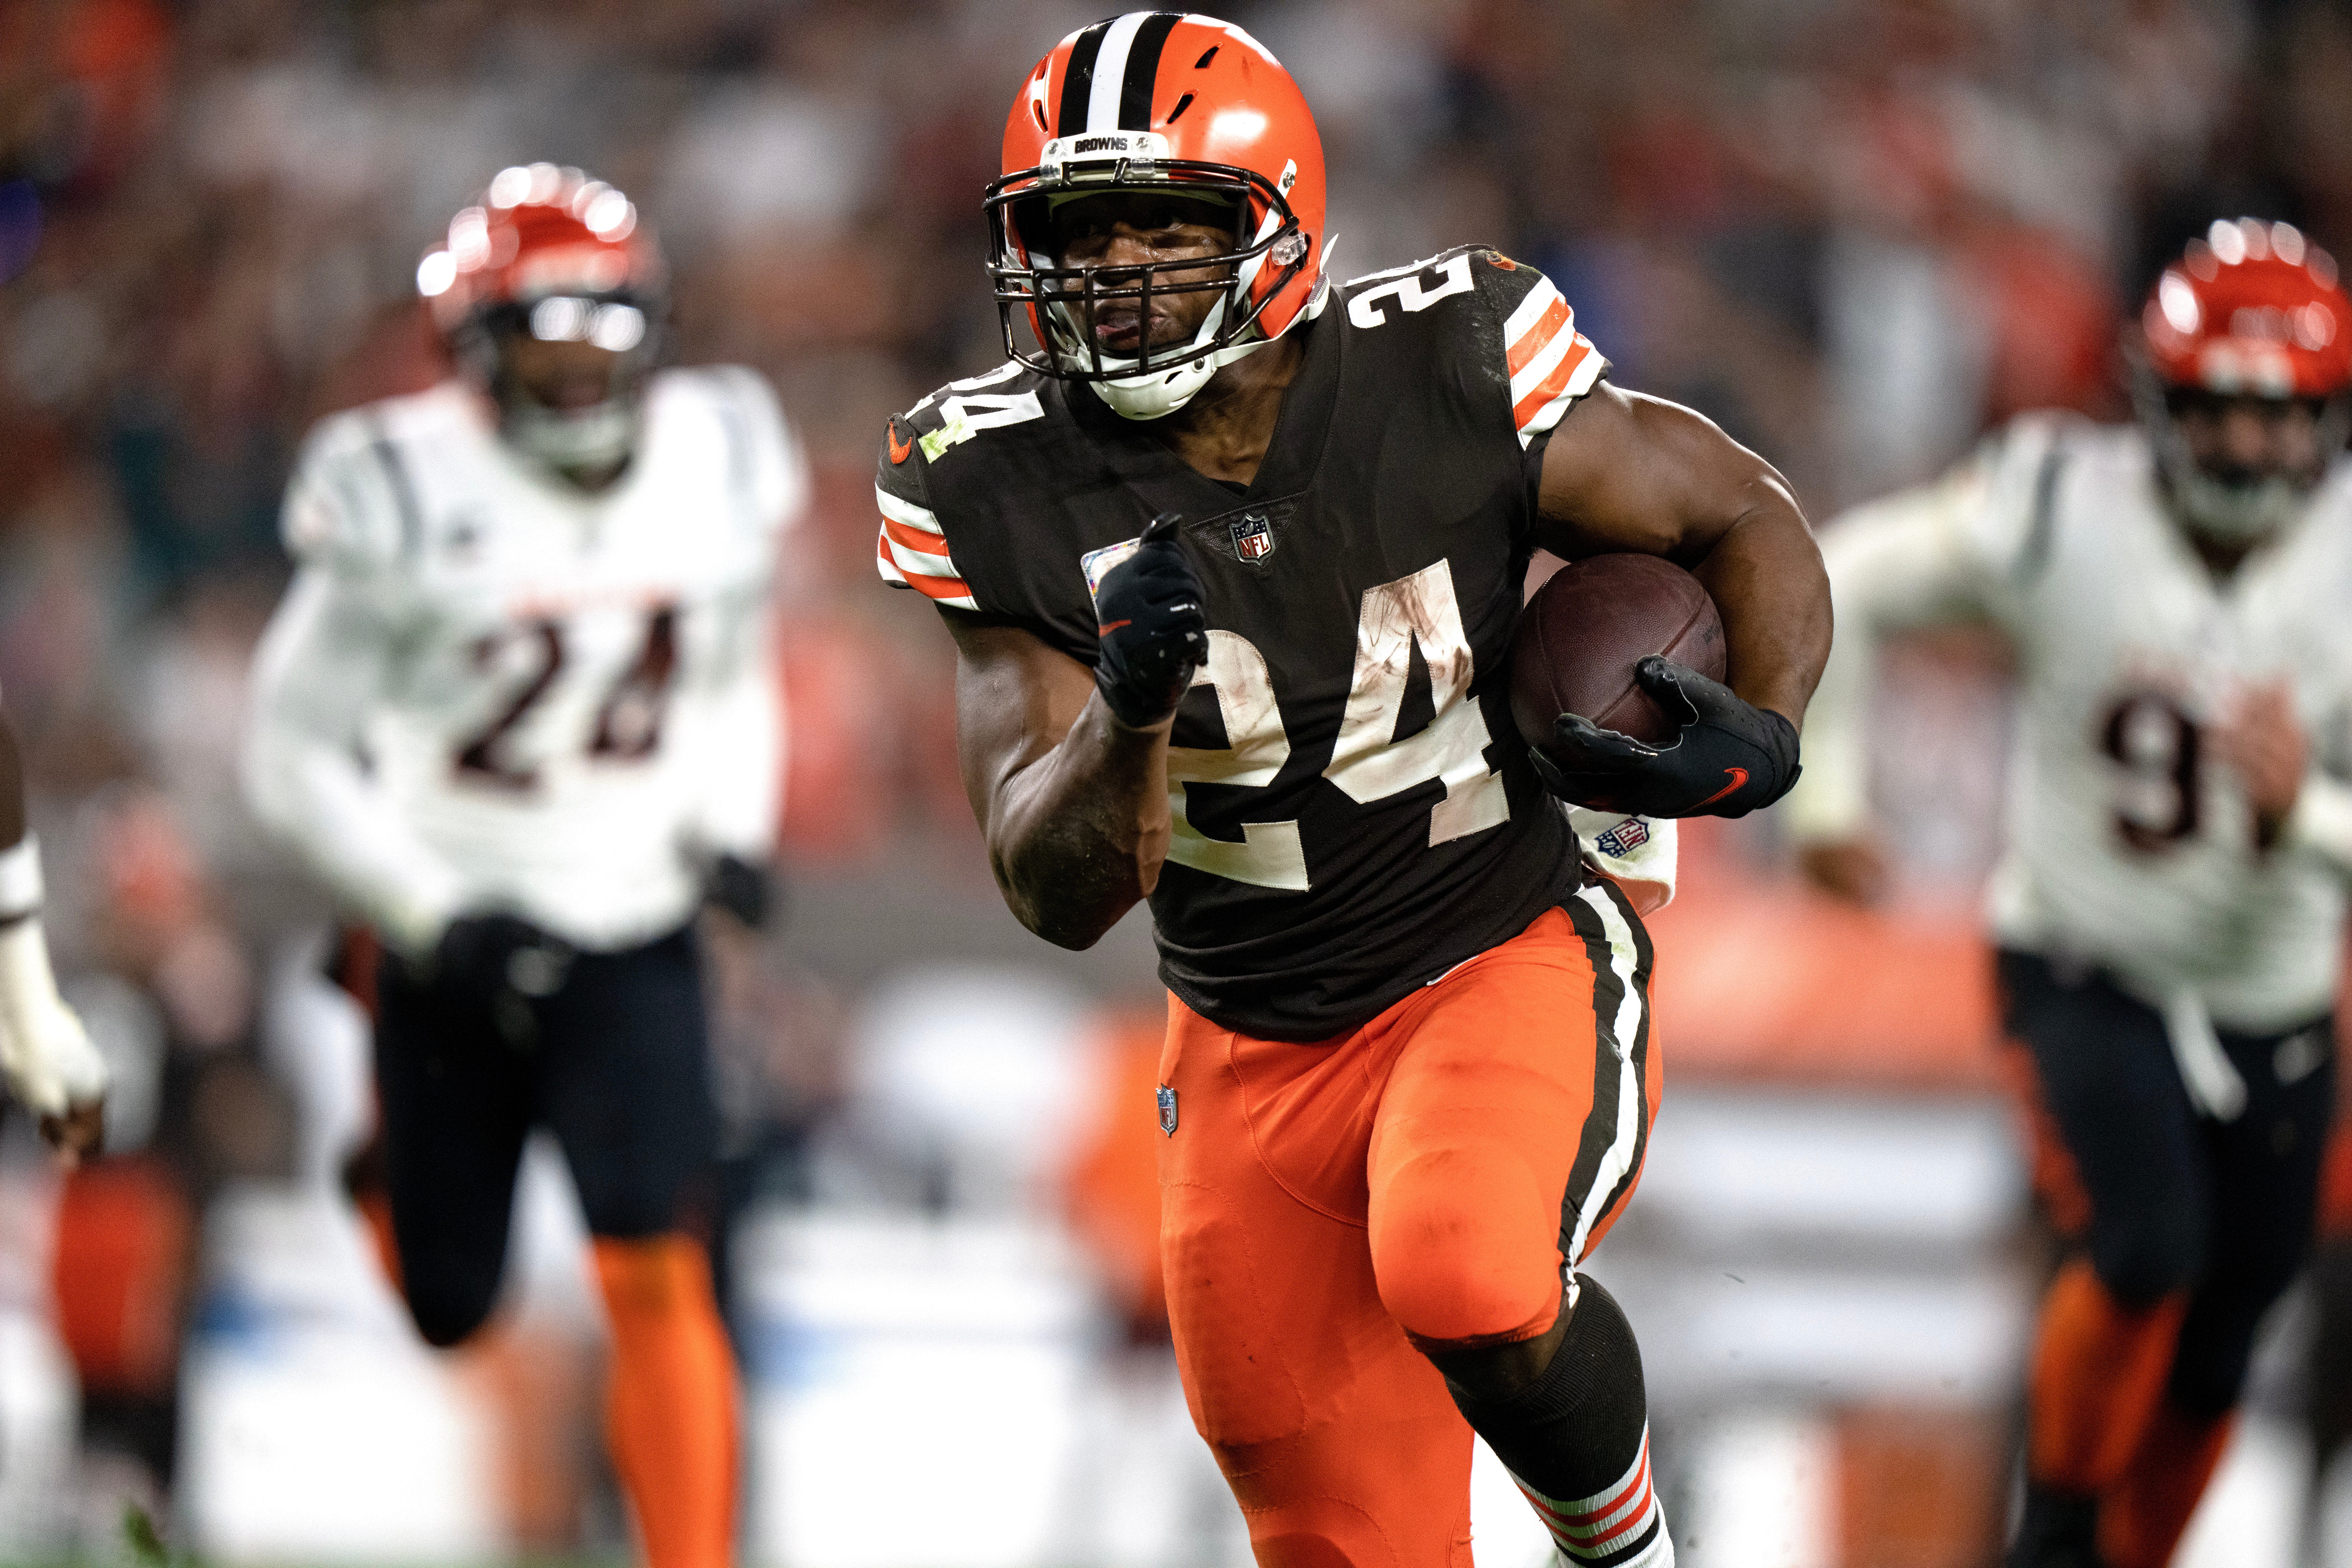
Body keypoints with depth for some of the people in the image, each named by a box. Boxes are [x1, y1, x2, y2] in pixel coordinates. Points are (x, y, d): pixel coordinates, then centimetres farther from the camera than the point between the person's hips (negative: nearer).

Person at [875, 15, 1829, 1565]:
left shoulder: (1446, 374, -15)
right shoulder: (1006, 492, -10)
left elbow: (1748, 520, 0)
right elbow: (1063, 895, -11)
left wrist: (1762, 738, -21)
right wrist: (1128, 710, -33)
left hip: (1512, 964, -3)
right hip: (1256, 1060, 3)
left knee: (1465, 1282, -34)